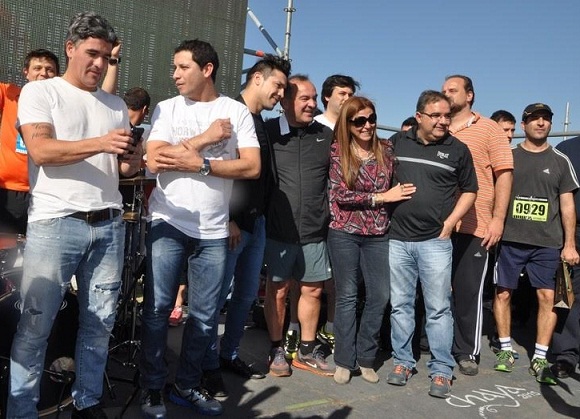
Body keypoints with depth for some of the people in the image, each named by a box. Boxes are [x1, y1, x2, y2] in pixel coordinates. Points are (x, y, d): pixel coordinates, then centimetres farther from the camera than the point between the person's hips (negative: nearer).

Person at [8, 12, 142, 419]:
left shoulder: (116, 105, 18)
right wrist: (100, 143, -22)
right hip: (55, 223, -4)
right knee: (35, 324, 0)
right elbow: (41, 151, -11)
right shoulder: (40, 92, 4)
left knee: (100, 321, 7)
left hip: (108, 224, 5)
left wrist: (132, 162, -4)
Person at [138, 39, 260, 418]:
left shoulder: (237, 111, 4)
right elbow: (155, 160, -9)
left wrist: (199, 164, -14)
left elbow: (252, 167, -6)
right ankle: (152, 388, 18)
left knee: (204, 315, 7)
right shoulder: (167, 108, 4)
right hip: (169, 223, 0)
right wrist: (205, 138, -11)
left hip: (213, 230, 1)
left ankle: (188, 386, 24)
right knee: (158, 308, 3)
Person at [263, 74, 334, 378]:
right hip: (278, 229, -3)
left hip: (314, 230, 4)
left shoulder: (325, 135, 8)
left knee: (312, 289, 12)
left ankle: (307, 351, 28)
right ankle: (277, 351, 24)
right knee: (277, 290, 8)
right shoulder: (268, 132, -3)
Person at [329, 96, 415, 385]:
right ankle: (344, 361, 17)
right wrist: (381, 197, -12)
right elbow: (340, 195, -10)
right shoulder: (337, 151, -3)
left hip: (378, 234, 3)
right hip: (344, 233, -2)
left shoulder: (386, 149, 5)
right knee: (347, 296, 5)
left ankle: (365, 358, 20)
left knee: (380, 296, 4)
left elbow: (395, 188, 16)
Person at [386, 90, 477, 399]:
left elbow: (469, 191, 8)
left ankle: (442, 370, 13)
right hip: (397, 239, 2)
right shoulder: (397, 142, 6)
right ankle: (402, 361, 24)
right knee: (400, 304, 10)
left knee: (438, 308, 2)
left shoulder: (458, 149, 1)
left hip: (435, 241, -2)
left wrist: (449, 223, -3)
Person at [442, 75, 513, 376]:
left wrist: (498, 218, -9)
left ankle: (467, 351, 17)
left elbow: (504, 174, -1)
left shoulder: (488, 129, 4)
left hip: (474, 226, -3)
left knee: (468, 291, 3)